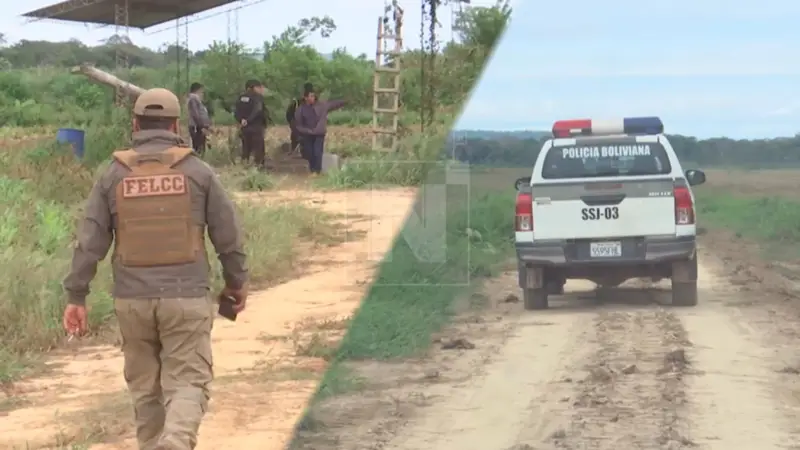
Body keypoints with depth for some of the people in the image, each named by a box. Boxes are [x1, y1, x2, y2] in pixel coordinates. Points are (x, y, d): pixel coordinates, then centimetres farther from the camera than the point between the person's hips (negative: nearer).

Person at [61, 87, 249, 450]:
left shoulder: (114, 175, 2)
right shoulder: (197, 171, -2)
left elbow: (89, 242, -1)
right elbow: (228, 236, 2)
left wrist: (76, 297, 4)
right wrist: (236, 282, 17)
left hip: (132, 300, 2)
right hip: (186, 298, -2)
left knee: (145, 389, 16)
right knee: (187, 385, -1)